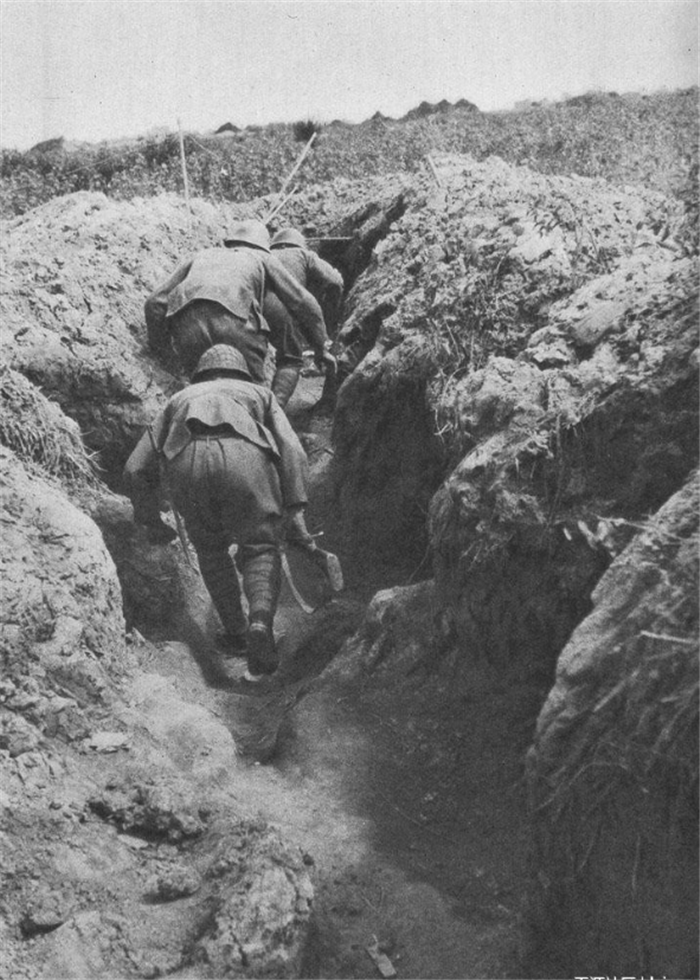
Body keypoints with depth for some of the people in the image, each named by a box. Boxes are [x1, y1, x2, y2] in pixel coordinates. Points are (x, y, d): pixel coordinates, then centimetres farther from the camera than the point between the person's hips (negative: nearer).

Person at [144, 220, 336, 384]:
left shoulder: (201, 256, 38)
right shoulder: (262, 257, 32)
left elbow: (155, 302, 29)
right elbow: (303, 302, 25)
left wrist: (157, 347, 39)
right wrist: (322, 347, 33)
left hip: (185, 322, 3)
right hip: (233, 319, -3)